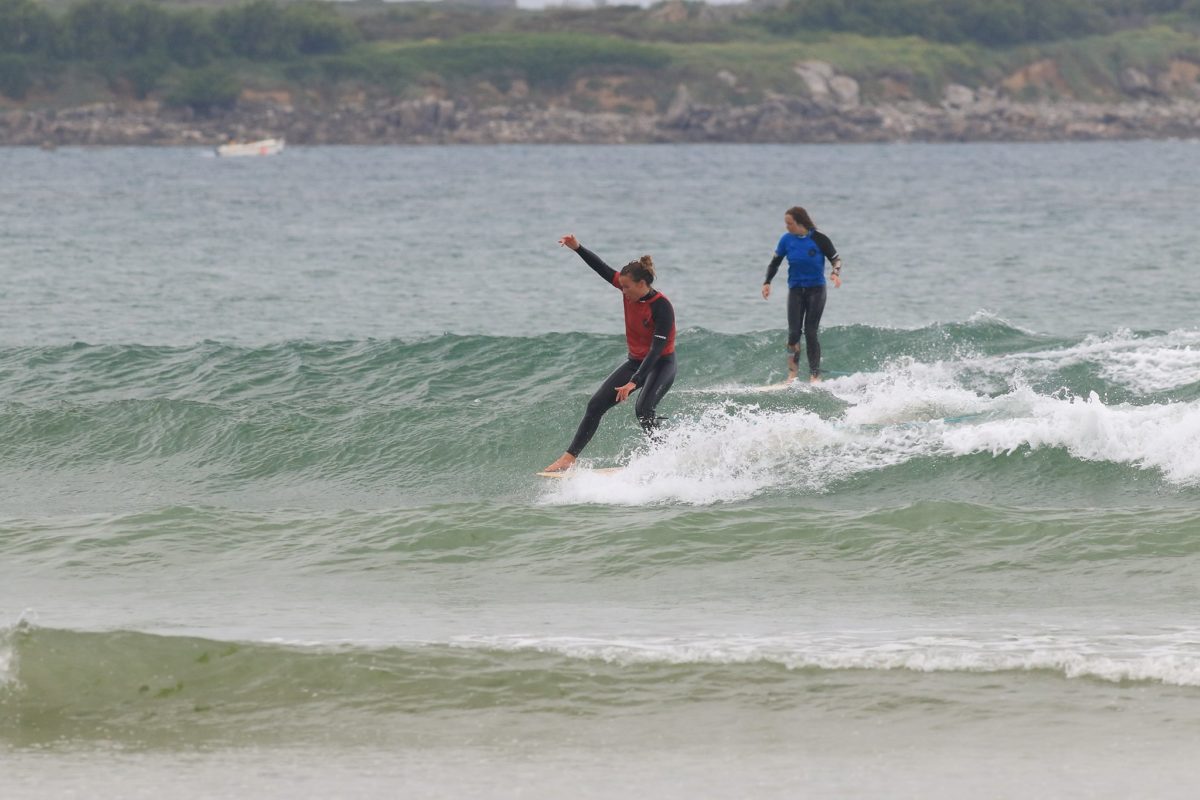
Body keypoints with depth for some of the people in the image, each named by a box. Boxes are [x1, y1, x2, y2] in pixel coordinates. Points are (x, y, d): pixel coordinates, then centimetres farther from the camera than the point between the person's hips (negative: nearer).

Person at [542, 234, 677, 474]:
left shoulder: (662, 308, -27)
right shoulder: (630, 290, -7)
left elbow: (657, 349, -30)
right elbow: (602, 268, 4)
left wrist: (633, 382, -36)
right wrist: (577, 248, -5)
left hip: (660, 366, -8)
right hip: (635, 362, 8)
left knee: (643, 409, -31)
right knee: (596, 404, 1)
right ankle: (569, 458, 6)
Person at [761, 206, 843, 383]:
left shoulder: (819, 239, -10)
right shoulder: (787, 240, -1)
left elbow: (836, 259, -3)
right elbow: (775, 262, 9)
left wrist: (835, 273, -22)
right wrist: (767, 282, -2)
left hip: (816, 289, -3)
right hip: (795, 290, 3)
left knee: (810, 332, -8)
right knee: (794, 332, -8)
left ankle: (815, 374, -3)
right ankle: (793, 372, -3)